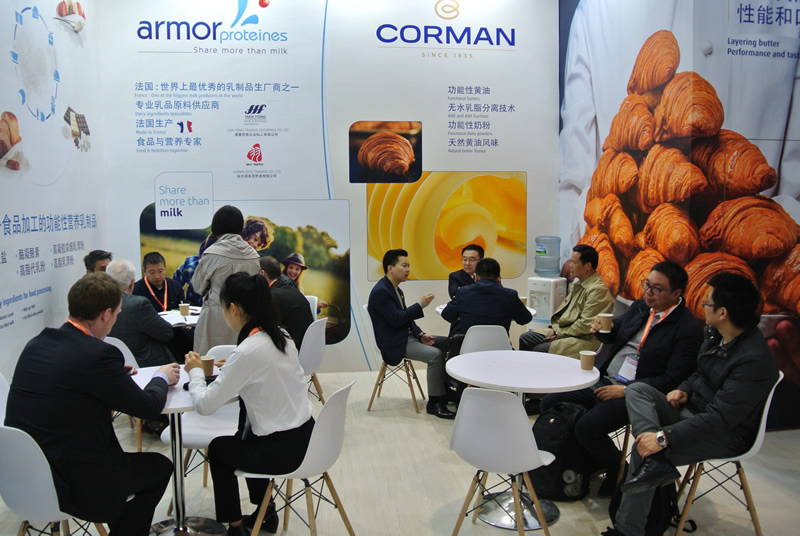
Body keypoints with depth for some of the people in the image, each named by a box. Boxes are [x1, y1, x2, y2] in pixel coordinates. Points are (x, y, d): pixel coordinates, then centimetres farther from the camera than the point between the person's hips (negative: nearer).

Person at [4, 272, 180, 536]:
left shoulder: (37, 343, 0)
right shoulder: (99, 354, -22)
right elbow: (148, 406, -11)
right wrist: (162, 377, 8)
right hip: (70, 485, -7)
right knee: (160, 466, 16)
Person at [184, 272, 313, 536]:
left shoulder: (247, 351, -23)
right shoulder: (281, 337, 1)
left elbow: (204, 405, -18)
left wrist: (196, 371, -1)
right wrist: (229, 369, 8)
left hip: (280, 449, -7)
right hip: (302, 437, 7)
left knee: (217, 448, 21)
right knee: (241, 440, 33)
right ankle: (265, 512, 41)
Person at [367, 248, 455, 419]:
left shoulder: (395, 289, 13)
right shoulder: (380, 292, -18)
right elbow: (396, 319, -24)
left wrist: (420, 334, 2)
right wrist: (420, 305, -22)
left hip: (407, 336, 10)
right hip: (394, 343, -10)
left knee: (447, 343, 6)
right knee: (436, 354, -25)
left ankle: (446, 390, 13)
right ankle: (434, 403, -13)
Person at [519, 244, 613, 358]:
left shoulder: (597, 290, -16)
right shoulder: (578, 285, 16)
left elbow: (586, 325, -21)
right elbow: (562, 309, 20)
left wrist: (559, 333, -13)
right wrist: (554, 328, 3)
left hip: (584, 340, -10)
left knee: (539, 350, -25)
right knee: (525, 338, 2)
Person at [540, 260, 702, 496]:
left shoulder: (689, 328, -11)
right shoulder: (640, 307, 10)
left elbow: (672, 379, -15)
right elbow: (615, 333, 25)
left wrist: (626, 390, -19)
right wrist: (603, 329, 0)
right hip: (603, 380, 8)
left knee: (587, 427, -28)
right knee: (550, 404, -3)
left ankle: (619, 472, 2)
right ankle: (587, 461, 13)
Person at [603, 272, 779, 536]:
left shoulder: (755, 361, -27)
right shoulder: (713, 333, 0)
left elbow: (720, 418, -30)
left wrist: (664, 437, -33)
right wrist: (684, 389, -1)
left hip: (727, 434, -9)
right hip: (692, 410, 9)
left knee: (645, 448, -26)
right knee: (637, 390, -15)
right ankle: (656, 463, -30)